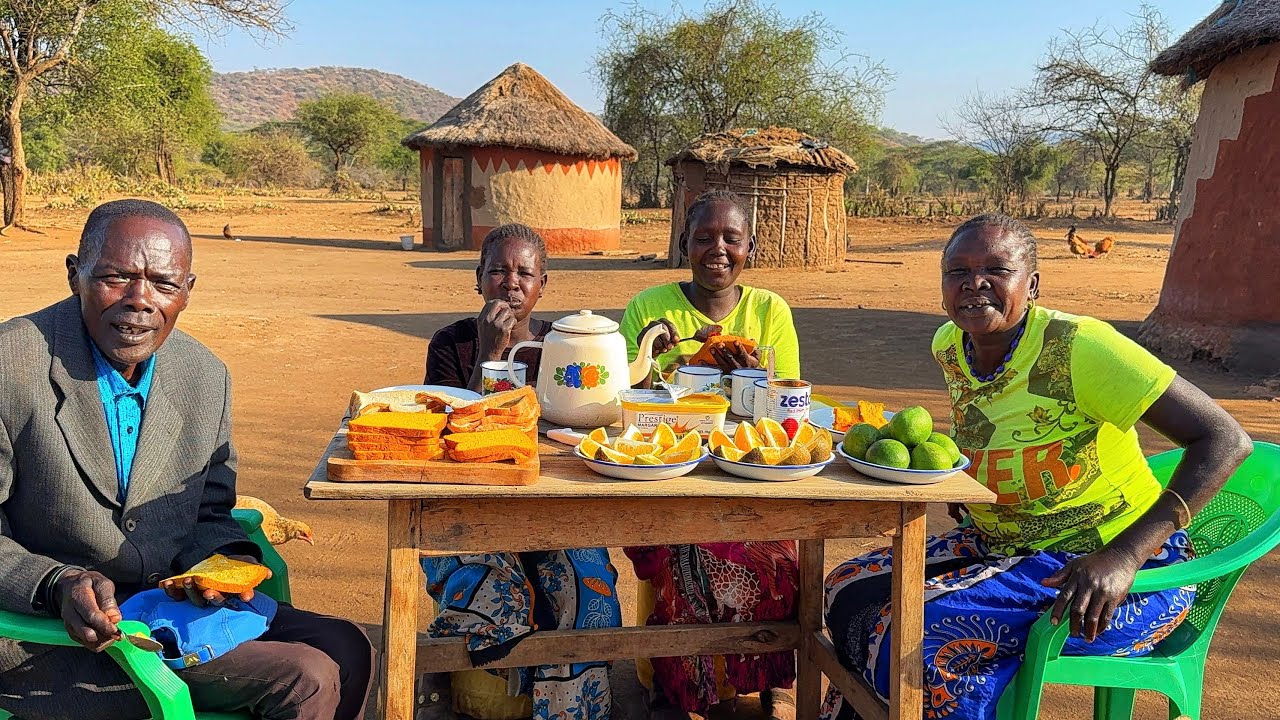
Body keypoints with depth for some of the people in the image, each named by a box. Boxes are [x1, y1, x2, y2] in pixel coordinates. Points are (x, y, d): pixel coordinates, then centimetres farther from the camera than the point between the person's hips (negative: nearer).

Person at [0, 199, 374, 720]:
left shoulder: (206, 376, 3)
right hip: (53, 641, -6)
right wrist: (56, 585, -29)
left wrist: (228, 561, -10)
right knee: (306, 676, -21)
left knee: (343, 650, -8)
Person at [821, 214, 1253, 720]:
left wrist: (1124, 555, -33)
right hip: (1002, 547, 8)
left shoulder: (1075, 347, -22)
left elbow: (1226, 440, -24)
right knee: (848, 588, -1)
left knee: (916, 635, -25)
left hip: (1117, 572, -7)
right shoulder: (949, 346, -1)